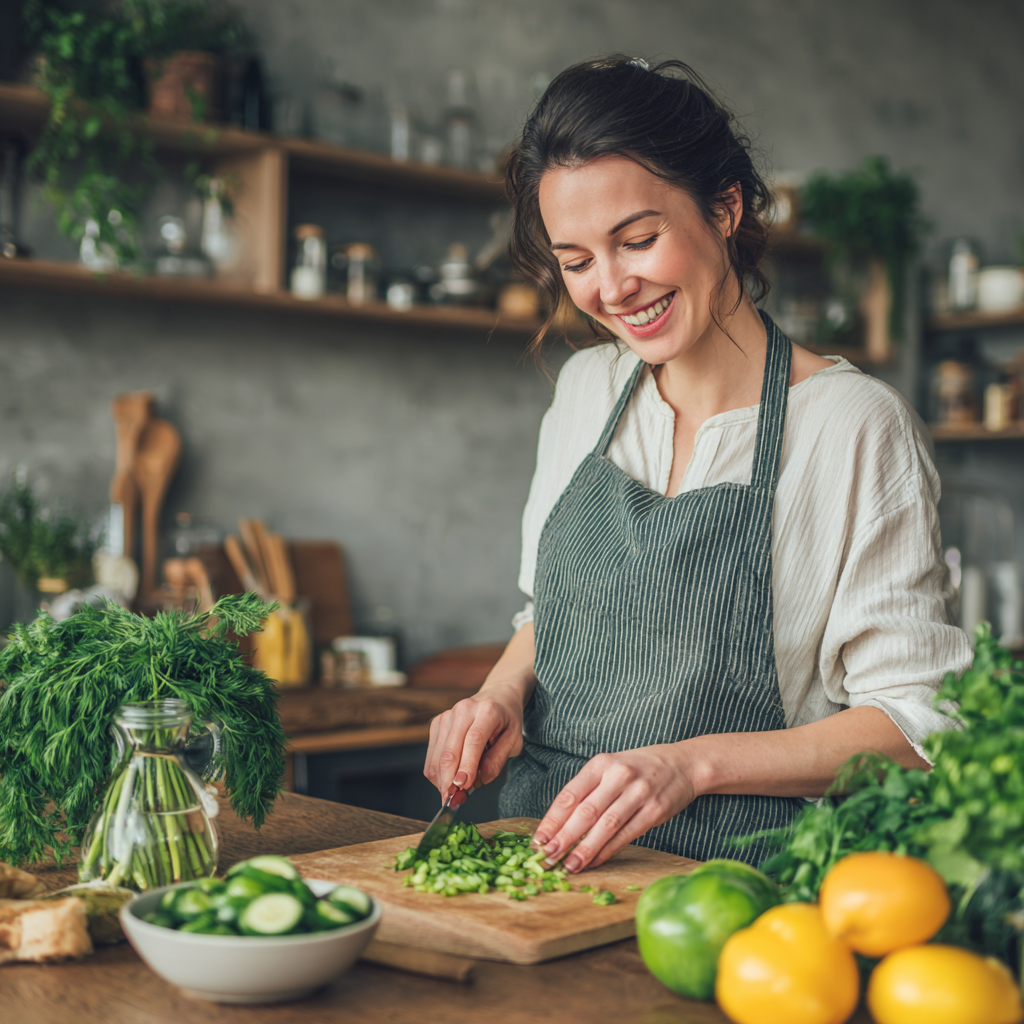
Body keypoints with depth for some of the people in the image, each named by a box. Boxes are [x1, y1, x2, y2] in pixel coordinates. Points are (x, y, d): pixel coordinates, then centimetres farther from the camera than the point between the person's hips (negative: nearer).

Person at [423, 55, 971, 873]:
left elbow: (912, 724, -8)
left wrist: (697, 762, -19)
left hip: (730, 886, -4)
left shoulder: (856, 425, -8)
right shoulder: (586, 391, 9)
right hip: (549, 856, 4)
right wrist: (505, 692, 1)